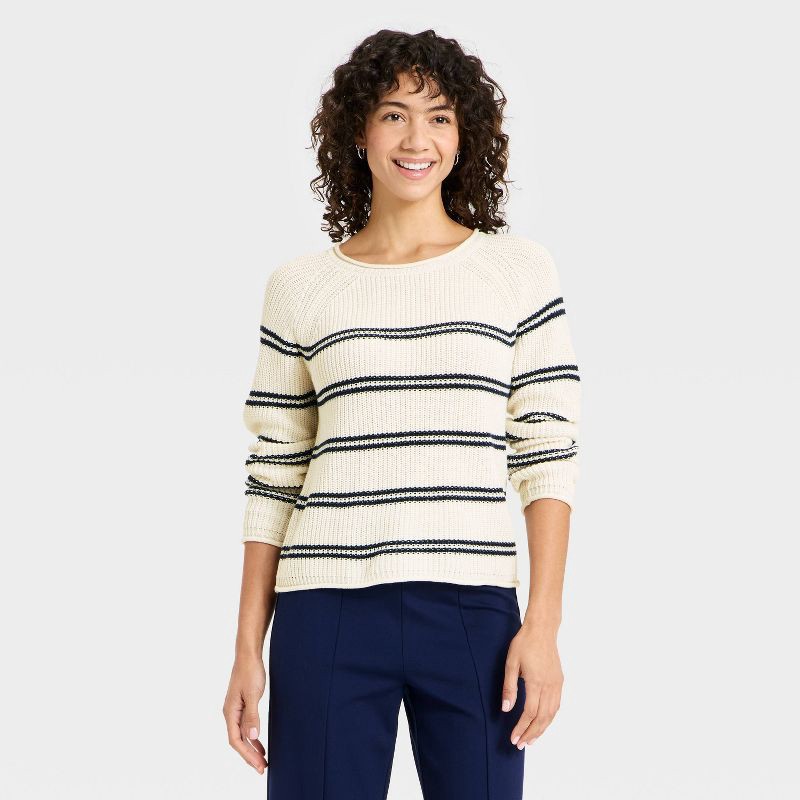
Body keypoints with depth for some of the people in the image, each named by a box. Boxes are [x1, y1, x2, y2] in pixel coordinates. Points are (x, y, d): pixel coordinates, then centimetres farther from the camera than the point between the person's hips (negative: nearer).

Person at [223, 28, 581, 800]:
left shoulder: (520, 270, 5)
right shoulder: (299, 286, 7)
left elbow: (548, 455, 3)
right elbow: (273, 476, 9)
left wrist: (543, 624, -4)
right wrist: (248, 648, 6)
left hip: (473, 616, 0)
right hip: (327, 617, 0)